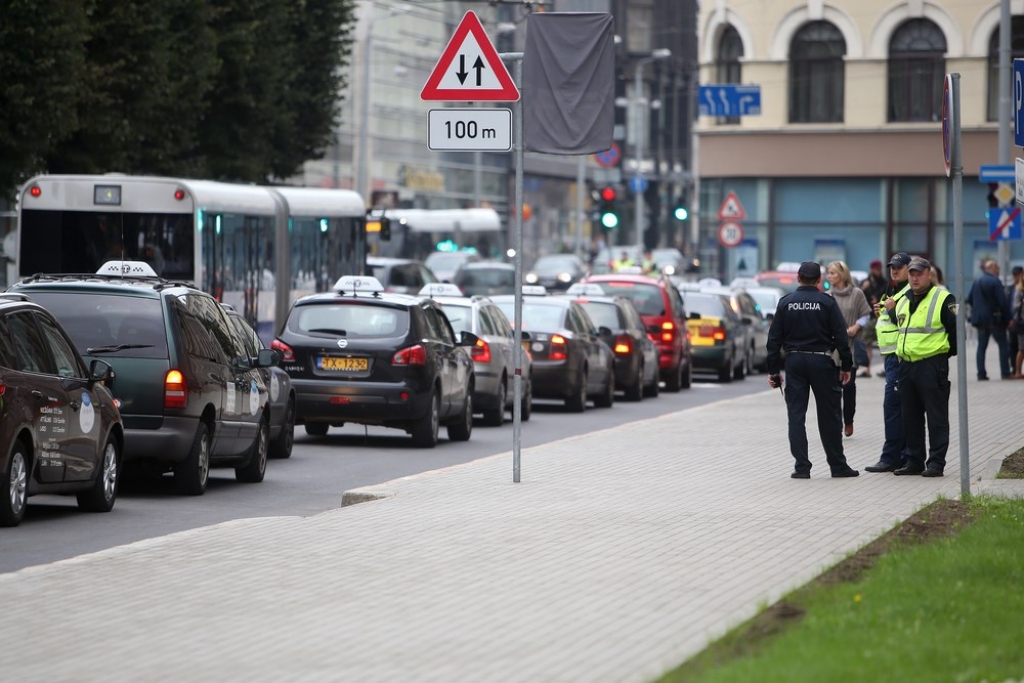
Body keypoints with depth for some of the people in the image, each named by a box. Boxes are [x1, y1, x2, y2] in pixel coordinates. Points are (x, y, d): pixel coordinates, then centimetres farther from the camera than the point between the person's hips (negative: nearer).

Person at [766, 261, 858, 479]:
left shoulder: (786, 303, 3)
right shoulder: (827, 303, -3)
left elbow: (774, 338, 3)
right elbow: (840, 336, -5)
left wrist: (773, 370, 8)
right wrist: (846, 366, 3)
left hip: (794, 362, 1)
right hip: (821, 361, -1)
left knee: (796, 415, 3)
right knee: (828, 416, 7)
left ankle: (801, 466, -2)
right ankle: (838, 465, 13)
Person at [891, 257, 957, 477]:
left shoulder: (943, 299, -5)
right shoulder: (903, 301, 16)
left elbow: (956, 330, -5)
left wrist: (947, 352, 0)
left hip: (932, 365, -7)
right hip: (906, 365, 7)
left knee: (936, 417, -3)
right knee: (910, 417, 10)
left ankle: (936, 463, -2)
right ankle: (914, 461, 17)